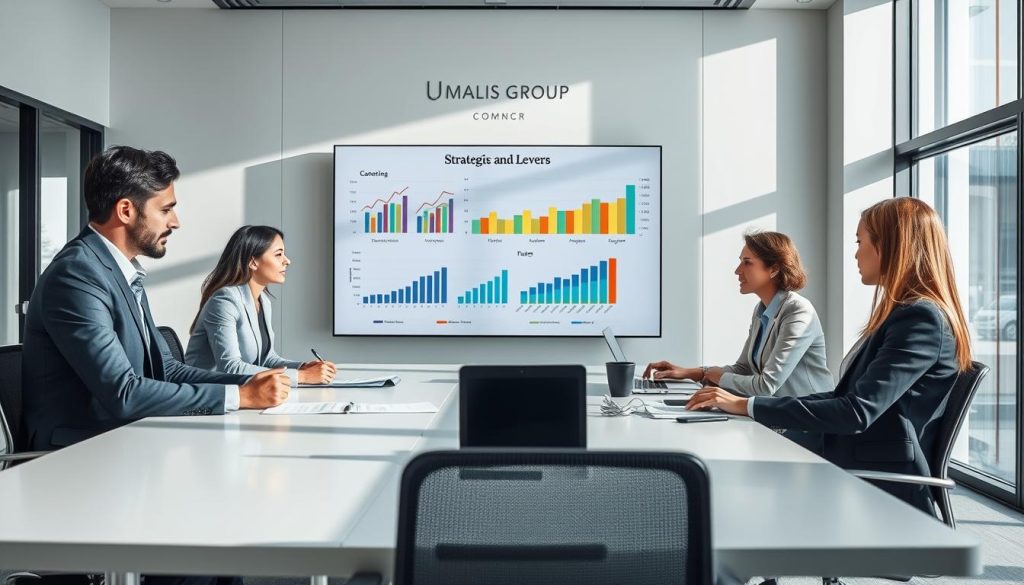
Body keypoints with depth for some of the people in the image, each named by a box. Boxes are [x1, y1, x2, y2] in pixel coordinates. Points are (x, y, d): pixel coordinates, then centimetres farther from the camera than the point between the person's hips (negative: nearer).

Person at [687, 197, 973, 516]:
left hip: (884, 493, -8)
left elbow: (857, 412, -23)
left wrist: (748, 406, -20)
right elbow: (844, 397, 16)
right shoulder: (906, 314, 18)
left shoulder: (922, 318, -14)